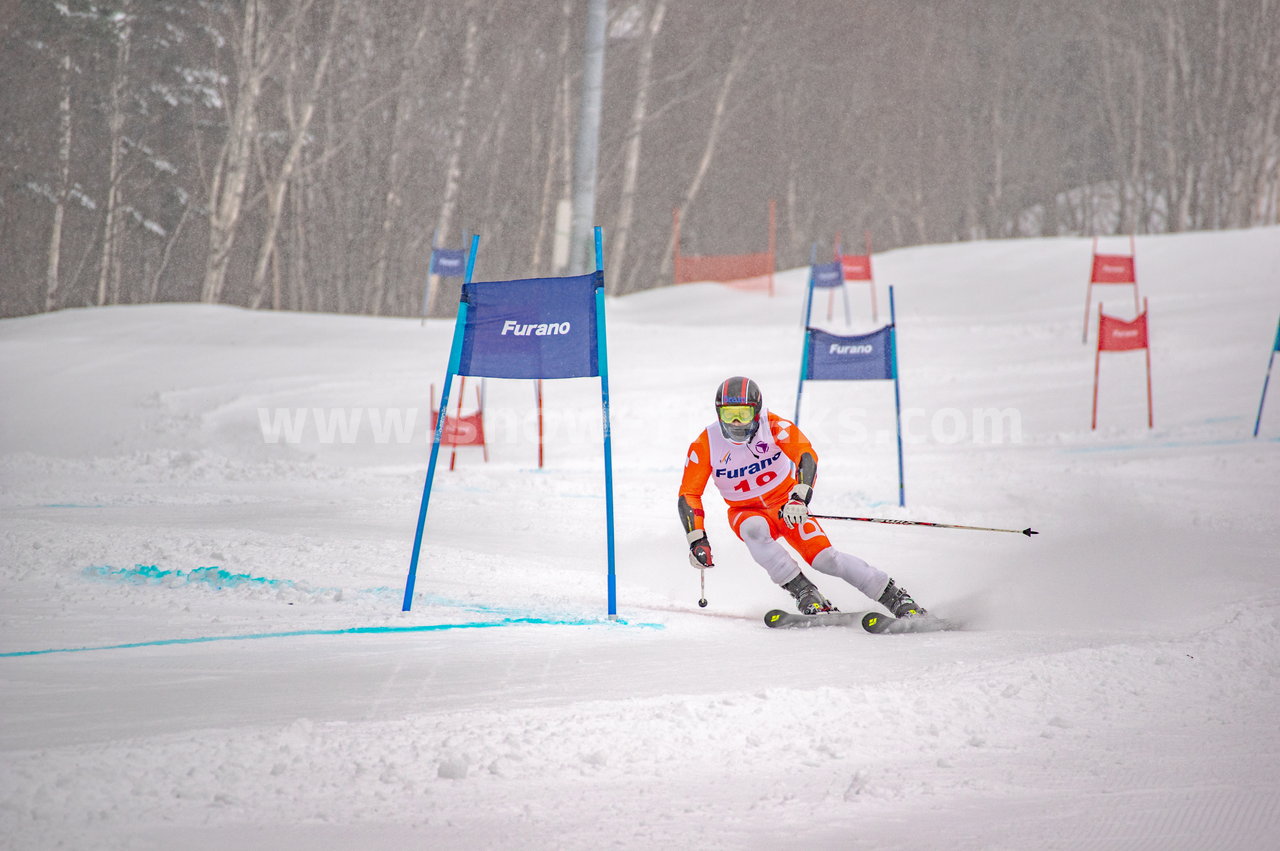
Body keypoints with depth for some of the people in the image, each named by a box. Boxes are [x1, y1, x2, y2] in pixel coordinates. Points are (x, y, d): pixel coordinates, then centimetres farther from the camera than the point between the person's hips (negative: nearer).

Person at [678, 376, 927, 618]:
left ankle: (896, 598, -8)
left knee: (823, 557, -18)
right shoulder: (706, 445, -16)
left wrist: (799, 498, -48)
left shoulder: (773, 426, -20)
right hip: (746, 512, 1)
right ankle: (806, 594, -29)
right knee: (754, 530, -35)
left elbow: (806, 455, -32)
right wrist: (697, 540, -21)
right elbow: (689, 493, -11)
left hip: (787, 505, -1)